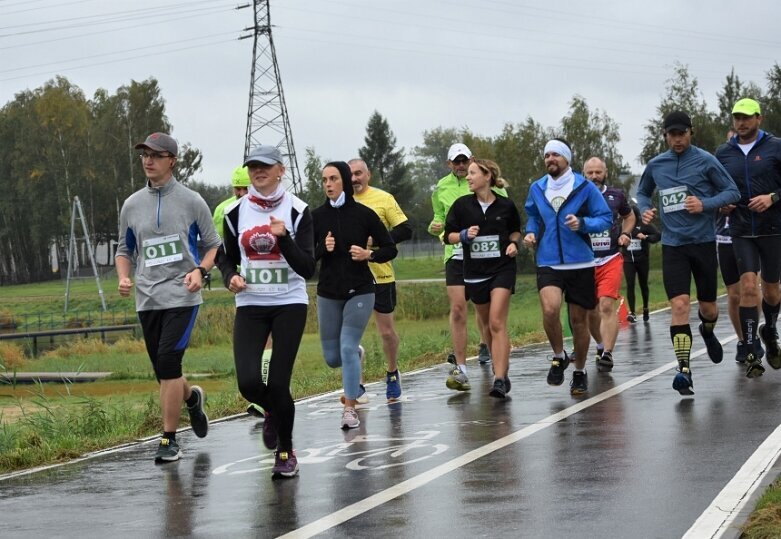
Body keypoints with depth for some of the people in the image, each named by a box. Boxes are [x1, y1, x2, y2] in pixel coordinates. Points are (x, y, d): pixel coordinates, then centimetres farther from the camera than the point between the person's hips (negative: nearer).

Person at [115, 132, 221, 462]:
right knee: (163, 372, 10)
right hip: (147, 297, 4)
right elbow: (124, 250, 19)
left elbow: (213, 246, 7)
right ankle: (192, 397, 43)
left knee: (167, 362, -17)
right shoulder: (132, 205, 9)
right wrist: (124, 277, -1)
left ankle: (169, 439, -9)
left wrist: (200, 271, -12)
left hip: (181, 295, -4)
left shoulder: (191, 201, 0)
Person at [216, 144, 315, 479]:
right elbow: (226, 258, 15)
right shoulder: (236, 212, 3)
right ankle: (273, 413, 25)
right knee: (248, 382, -13)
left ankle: (286, 452, 17)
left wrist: (284, 238, -22)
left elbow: (307, 269, -8)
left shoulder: (297, 210, -5)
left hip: (289, 304, -2)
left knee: (278, 384, -7)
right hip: (250, 305, 2)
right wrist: (231, 277, -7)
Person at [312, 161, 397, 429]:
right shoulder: (316, 216, -2)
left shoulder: (363, 214, -6)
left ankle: (350, 408, -3)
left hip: (359, 291, -3)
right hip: (328, 293, 3)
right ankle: (356, 354, 44)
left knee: (348, 349, -13)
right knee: (333, 358, 9)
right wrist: (323, 248, -18)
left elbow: (390, 249, 1)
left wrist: (368, 254, -16)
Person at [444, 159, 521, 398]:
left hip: (502, 269, -3)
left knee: (497, 323, -15)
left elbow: (515, 230, 17)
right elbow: (448, 236, 4)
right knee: (487, 324, 12)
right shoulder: (462, 205, -1)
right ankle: (501, 369, 30)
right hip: (474, 272, 3)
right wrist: (465, 235, -15)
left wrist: (514, 243, -4)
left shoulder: (506, 206, -2)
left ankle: (500, 379, -19)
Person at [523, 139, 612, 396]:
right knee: (550, 309, -23)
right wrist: (530, 233, 3)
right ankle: (559, 357, 3)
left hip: (580, 263, -1)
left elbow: (606, 218, -3)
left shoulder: (585, 187, -4)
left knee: (579, 320, 7)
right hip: (548, 263, 1)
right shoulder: (537, 188, 6)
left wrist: (582, 223, -20)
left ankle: (579, 372, 27)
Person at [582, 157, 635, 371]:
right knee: (590, 311, 10)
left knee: (607, 306, -17)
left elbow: (629, 217, 24)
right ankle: (601, 346, 34)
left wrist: (625, 234, 6)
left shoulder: (616, 195, 5)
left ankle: (607, 354, -21)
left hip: (611, 260, -1)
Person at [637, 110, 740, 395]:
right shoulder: (655, 165, 6)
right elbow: (642, 192, 24)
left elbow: (732, 191, -2)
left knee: (708, 306, 10)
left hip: (703, 241, -1)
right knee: (679, 305, -14)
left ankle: (707, 331, 47)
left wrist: (705, 204, -18)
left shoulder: (705, 161, -4)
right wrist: (644, 209, 2)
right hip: (673, 245, 1)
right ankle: (684, 370, -15)